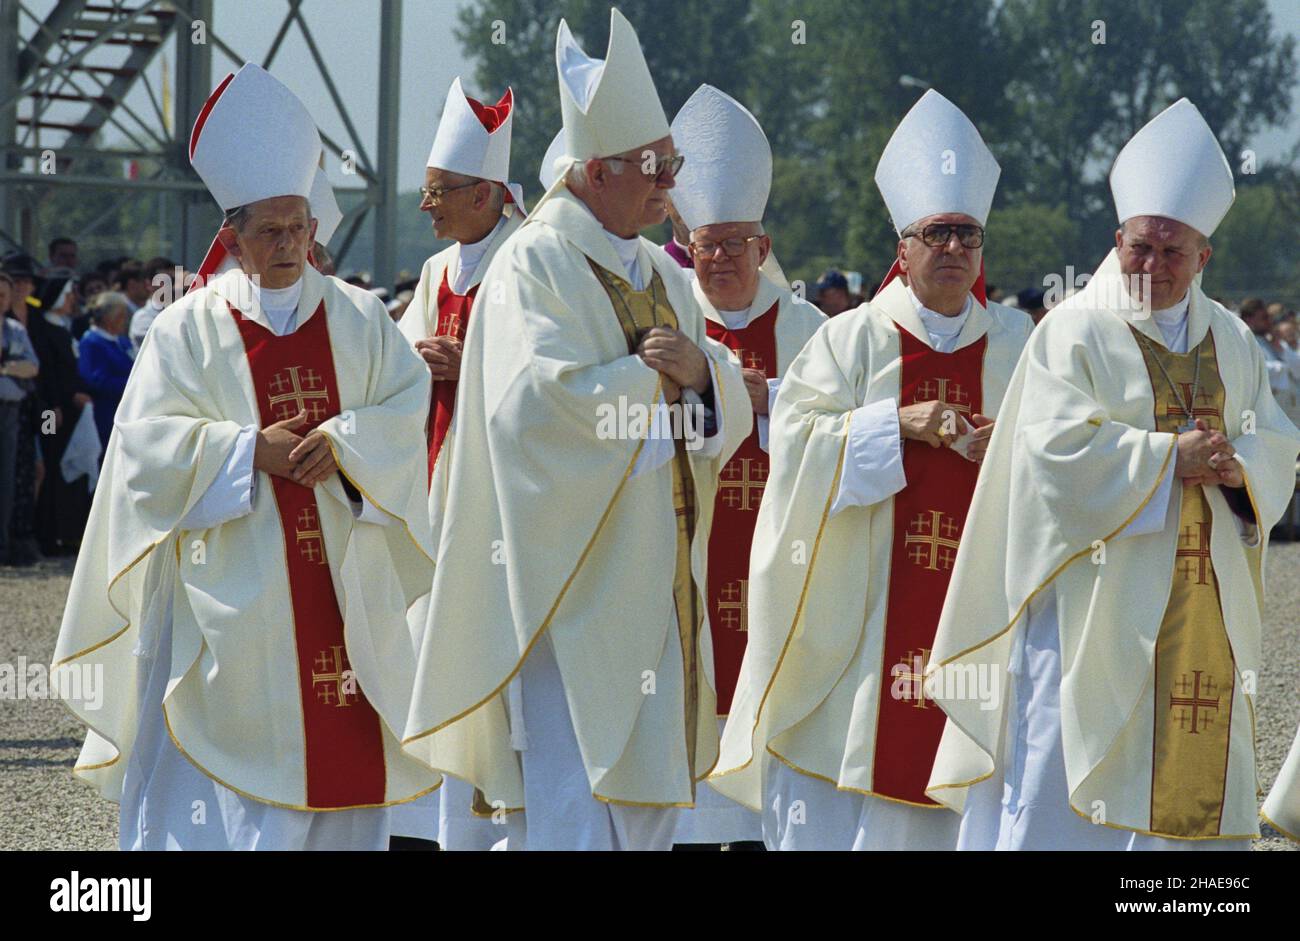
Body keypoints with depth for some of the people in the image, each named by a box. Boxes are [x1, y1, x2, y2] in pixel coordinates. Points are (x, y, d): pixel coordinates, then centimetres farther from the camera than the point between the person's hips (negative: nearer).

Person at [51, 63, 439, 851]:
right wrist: (252, 452, -16)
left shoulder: (359, 320, 10)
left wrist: (344, 443, -17)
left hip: (341, 575, 3)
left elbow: (409, 404, 1)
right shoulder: (189, 329, 3)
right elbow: (149, 441, -5)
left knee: (340, 752, 2)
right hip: (233, 587, -2)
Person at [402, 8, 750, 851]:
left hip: (657, 588, 8)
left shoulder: (661, 274, 15)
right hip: (569, 585, -8)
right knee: (572, 814, -10)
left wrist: (701, 369, -11)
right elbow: (535, 400, -21)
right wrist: (650, 376, -10)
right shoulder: (537, 264, -8)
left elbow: (728, 418, 12)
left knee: (648, 811, 9)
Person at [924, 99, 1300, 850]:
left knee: (1190, 784, 7)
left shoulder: (1231, 343, 13)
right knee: (1062, 792, -8)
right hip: (1098, 601, -6)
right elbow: (1059, 448, -17)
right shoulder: (1075, 332, -5)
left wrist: (1239, 469, -12)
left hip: (1204, 610, 6)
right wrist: (1170, 457, -15)